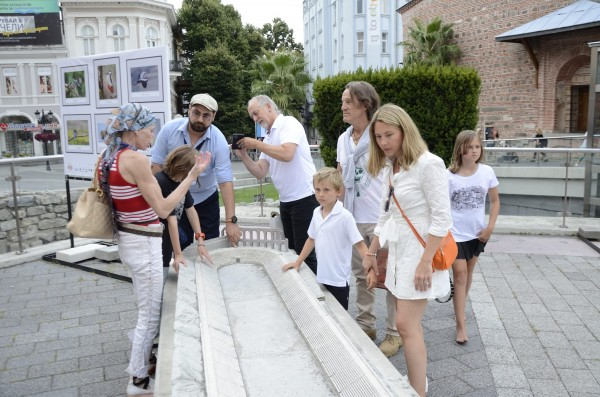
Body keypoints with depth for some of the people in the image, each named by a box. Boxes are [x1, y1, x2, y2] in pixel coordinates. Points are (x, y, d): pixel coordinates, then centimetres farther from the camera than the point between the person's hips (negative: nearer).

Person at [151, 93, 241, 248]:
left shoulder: (219, 141, -20)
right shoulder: (169, 130, -16)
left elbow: (225, 181, -25)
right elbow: (157, 165, -8)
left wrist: (231, 221, -31)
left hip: (206, 199, 0)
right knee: (181, 249, 9)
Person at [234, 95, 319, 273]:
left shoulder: (289, 123, -8)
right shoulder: (268, 138, 15)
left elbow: (287, 154, -24)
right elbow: (260, 173, 12)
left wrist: (256, 144, -15)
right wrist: (243, 155, -2)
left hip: (304, 198, -9)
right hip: (285, 201, 9)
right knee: (294, 250, 14)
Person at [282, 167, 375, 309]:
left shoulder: (345, 217, -16)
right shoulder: (316, 213, 3)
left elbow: (360, 245, -15)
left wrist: (371, 270, -23)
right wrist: (297, 263, 16)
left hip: (339, 281, -6)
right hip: (321, 278, 6)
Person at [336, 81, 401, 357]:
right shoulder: (343, 139, 9)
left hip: (380, 218, -6)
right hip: (353, 218, 7)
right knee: (361, 274, 16)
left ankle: (394, 333, 19)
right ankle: (365, 325, 31)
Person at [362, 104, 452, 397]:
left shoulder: (428, 164, -16)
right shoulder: (390, 168, 9)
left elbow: (442, 219, -19)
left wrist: (425, 262, -22)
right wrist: (371, 253, 16)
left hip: (420, 252, -8)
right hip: (399, 251, 8)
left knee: (406, 325, -7)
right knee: (410, 323, 14)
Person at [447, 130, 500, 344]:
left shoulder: (487, 172, -4)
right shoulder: (449, 175, -12)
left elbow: (495, 201, 6)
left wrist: (490, 226, -2)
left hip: (477, 232, 4)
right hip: (456, 233, -3)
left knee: (469, 272, 17)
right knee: (460, 274, -5)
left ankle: (460, 307, 38)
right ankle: (461, 325, 0)